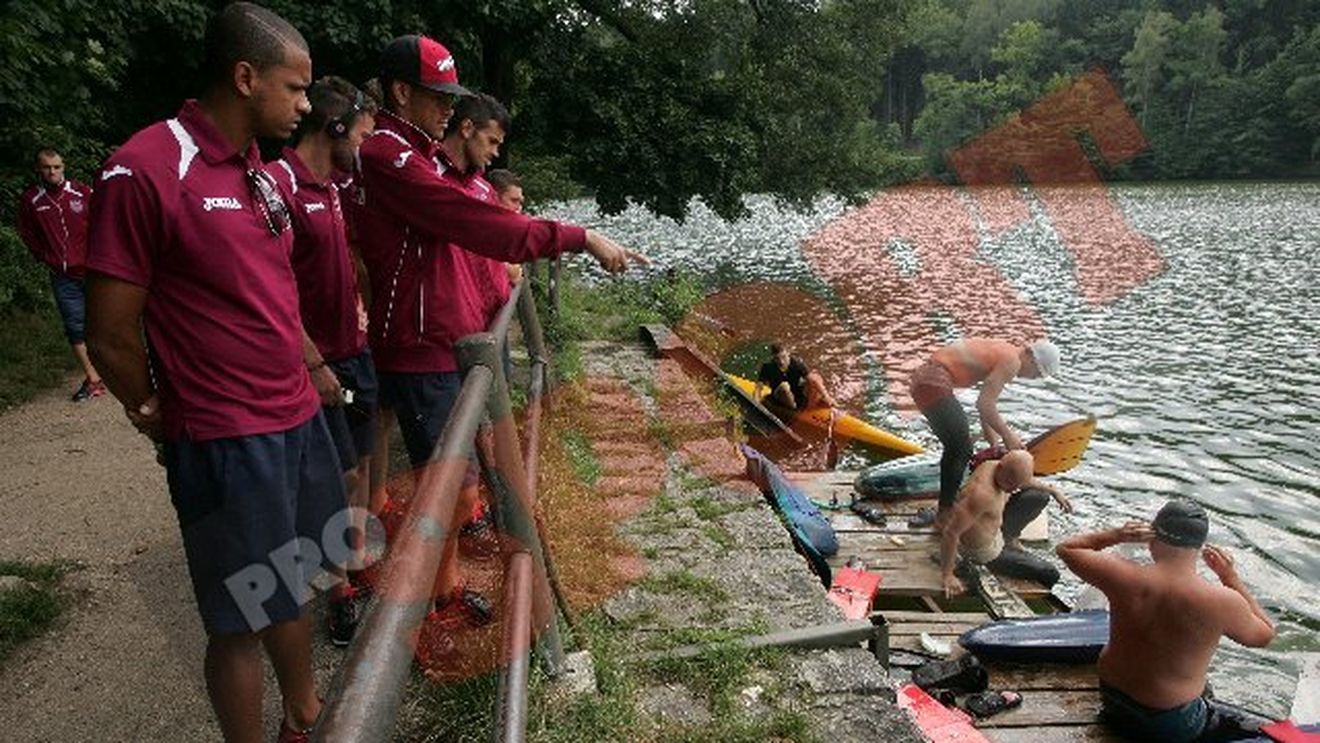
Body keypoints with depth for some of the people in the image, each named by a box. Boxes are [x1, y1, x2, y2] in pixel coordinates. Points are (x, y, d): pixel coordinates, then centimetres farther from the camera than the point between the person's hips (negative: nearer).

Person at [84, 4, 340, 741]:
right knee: (243, 620, 8)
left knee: (295, 586, 21)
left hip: (301, 419, 8)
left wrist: (310, 375, 14)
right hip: (226, 441, -8)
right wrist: (160, 416, 2)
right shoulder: (145, 170, -17)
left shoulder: (263, 175, 8)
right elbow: (111, 336, -13)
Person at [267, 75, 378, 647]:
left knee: (359, 464, 16)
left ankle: (357, 567, 31)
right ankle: (341, 597, 15)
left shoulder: (331, 188, 13)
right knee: (339, 476, 0)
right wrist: (315, 365, -19)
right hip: (320, 361, -8)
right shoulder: (279, 183, -16)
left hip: (352, 353, 9)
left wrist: (357, 319, 12)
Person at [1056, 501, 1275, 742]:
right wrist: (1231, 578, 0)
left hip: (1111, 696, 3)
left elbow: (1066, 548, -3)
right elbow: (1264, 636, 0)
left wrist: (1116, 535, -11)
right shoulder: (1221, 602, -23)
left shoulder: (1125, 577, -19)